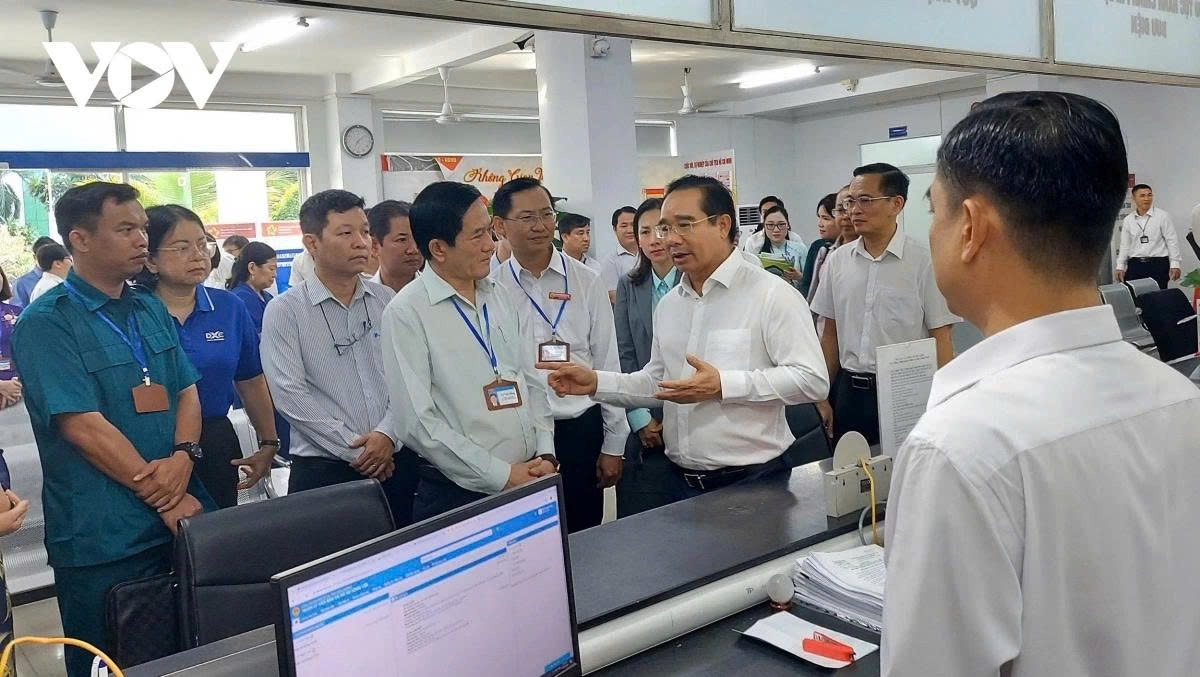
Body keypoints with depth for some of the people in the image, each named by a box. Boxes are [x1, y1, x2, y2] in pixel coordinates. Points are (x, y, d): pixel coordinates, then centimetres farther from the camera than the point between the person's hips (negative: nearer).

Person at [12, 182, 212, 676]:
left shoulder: (152, 311, 11)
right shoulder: (45, 324, -10)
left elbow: (186, 391, 9)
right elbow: (85, 427, -16)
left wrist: (183, 456, -11)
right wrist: (163, 496, -15)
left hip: (184, 517, 6)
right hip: (104, 541, -6)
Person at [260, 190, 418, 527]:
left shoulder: (388, 301, 7)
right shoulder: (284, 312, -3)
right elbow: (290, 394, -10)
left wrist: (387, 433, -13)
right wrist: (355, 450, -12)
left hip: (397, 460, 3)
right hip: (323, 469, -3)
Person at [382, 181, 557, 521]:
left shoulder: (498, 297, 8)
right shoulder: (406, 313, -11)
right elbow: (418, 422, -16)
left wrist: (546, 455, -2)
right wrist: (503, 475, -15)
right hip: (458, 495, -6)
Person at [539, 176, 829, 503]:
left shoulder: (771, 293, -11)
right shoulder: (669, 304, 11)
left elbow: (812, 380, -18)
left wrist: (722, 385, -23)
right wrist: (596, 382, 2)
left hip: (753, 480, -6)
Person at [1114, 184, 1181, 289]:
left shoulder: (1162, 216, 1)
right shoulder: (1128, 220, 9)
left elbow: (1172, 241, 0)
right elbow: (1124, 245, 13)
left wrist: (1175, 264, -6)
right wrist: (1120, 267, 8)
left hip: (1158, 265, -2)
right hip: (1135, 265, 3)